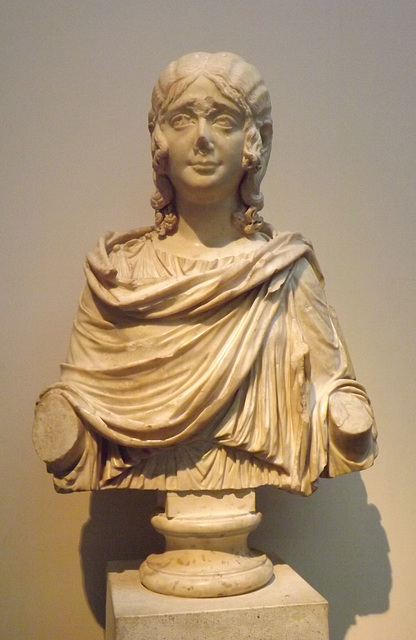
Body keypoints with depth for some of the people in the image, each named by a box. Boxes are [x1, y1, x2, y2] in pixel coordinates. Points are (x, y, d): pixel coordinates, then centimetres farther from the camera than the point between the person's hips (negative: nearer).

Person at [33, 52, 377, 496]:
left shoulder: (286, 271, -1)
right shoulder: (116, 272, 1)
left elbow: (329, 387, 1)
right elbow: (82, 391, 4)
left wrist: (348, 421, -18)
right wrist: (60, 434, -14)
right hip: (151, 500, 1)